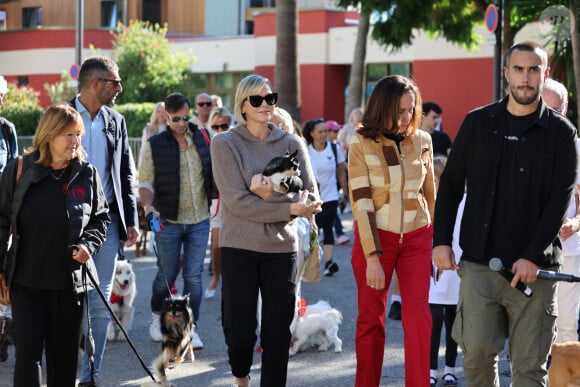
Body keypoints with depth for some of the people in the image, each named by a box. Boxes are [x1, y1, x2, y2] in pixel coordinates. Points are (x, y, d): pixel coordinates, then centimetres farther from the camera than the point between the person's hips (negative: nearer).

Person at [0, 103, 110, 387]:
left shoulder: (87, 174, 4)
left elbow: (101, 219, 13)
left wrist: (88, 245, -6)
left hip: (70, 281, 2)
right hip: (27, 281, -2)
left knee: (64, 357, 10)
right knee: (28, 355, -6)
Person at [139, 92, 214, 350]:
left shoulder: (204, 138, 4)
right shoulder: (155, 145, -2)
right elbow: (145, 182, -4)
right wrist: (148, 204, -22)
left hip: (199, 220, 1)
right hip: (168, 221, -1)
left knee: (194, 275, 0)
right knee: (167, 274, 8)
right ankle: (156, 317, 31)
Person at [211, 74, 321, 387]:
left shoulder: (292, 144, 6)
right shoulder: (225, 144, -2)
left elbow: (311, 197, 0)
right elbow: (236, 201, -12)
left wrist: (273, 196, -18)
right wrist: (290, 208, -17)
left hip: (282, 247, 2)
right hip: (239, 247, -2)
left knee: (277, 333, 2)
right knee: (239, 333, -1)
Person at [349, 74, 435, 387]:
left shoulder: (422, 141, 1)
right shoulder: (361, 145, -9)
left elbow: (430, 194, 10)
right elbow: (361, 203, -13)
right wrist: (372, 257, -18)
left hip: (416, 237, 2)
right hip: (374, 238, -2)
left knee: (418, 317, -7)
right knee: (371, 319, 7)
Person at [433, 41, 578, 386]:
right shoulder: (478, 123, 7)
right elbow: (451, 184, 11)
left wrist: (534, 257, -14)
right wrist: (442, 240, 2)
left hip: (534, 267, -1)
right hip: (479, 263, 2)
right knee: (477, 352, 2)